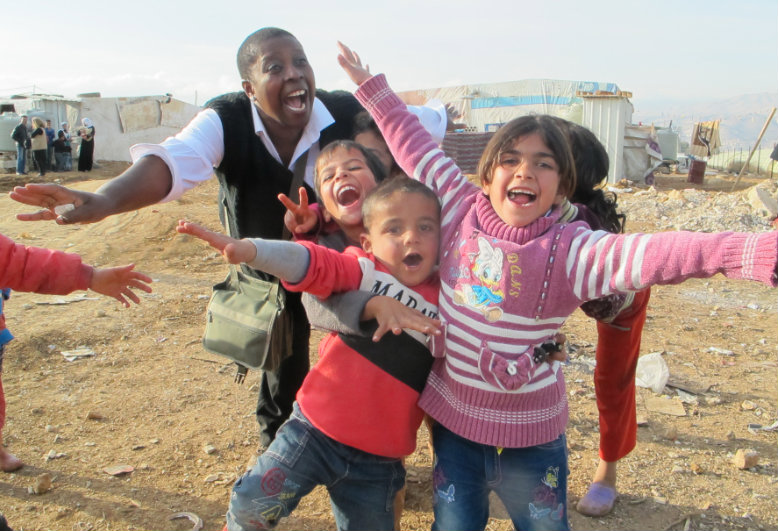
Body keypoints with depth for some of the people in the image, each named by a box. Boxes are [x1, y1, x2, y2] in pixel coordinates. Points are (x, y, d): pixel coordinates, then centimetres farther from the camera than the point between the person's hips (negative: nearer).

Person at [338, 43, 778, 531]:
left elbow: (654, 254, -33)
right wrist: (372, 87, 10)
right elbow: (415, 147, 1)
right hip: (453, 417, 3)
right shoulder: (460, 211, -8)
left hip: (530, 432, -2)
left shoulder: (571, 250, -18)